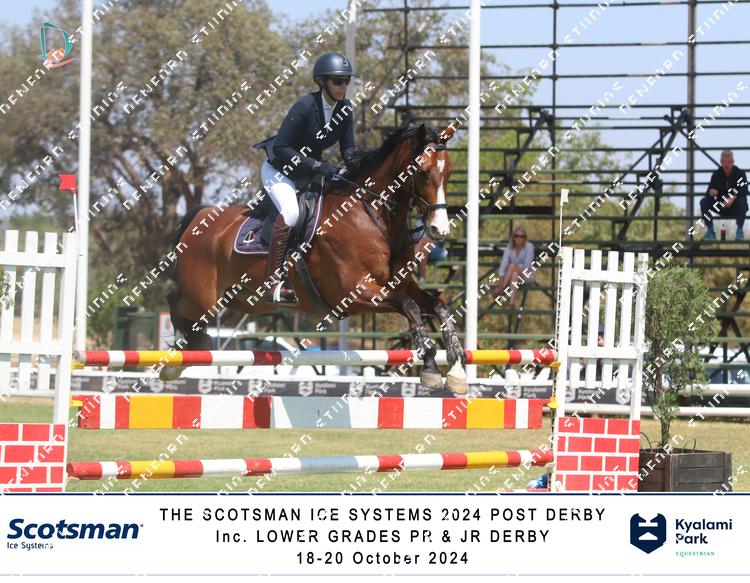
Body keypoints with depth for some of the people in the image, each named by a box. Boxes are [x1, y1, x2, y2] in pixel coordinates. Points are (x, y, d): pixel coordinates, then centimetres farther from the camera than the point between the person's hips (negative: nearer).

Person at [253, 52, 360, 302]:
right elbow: (281, 148, -25)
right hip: (279, 169, -8)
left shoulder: (345, 109, -5)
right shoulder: (306, 106, -25)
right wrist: (317, 165, -32)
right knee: (290, 212, -30)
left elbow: (348, 147, 2)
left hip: (307, 175, 8)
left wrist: (352, 160, -23)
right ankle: (274, 284, -29)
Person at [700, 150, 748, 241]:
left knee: (742, 201, -35)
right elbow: (710, 192, -9)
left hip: (735, 208, -3)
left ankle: (739, 230, -26)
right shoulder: (716, 175, -1)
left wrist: (733, 198, -39)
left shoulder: (740, 174, -8)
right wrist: (711, 192, -35)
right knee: (704, 202, -18)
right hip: (721, 208, 3)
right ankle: (710, 231, -17)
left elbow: (744, 191, -21)